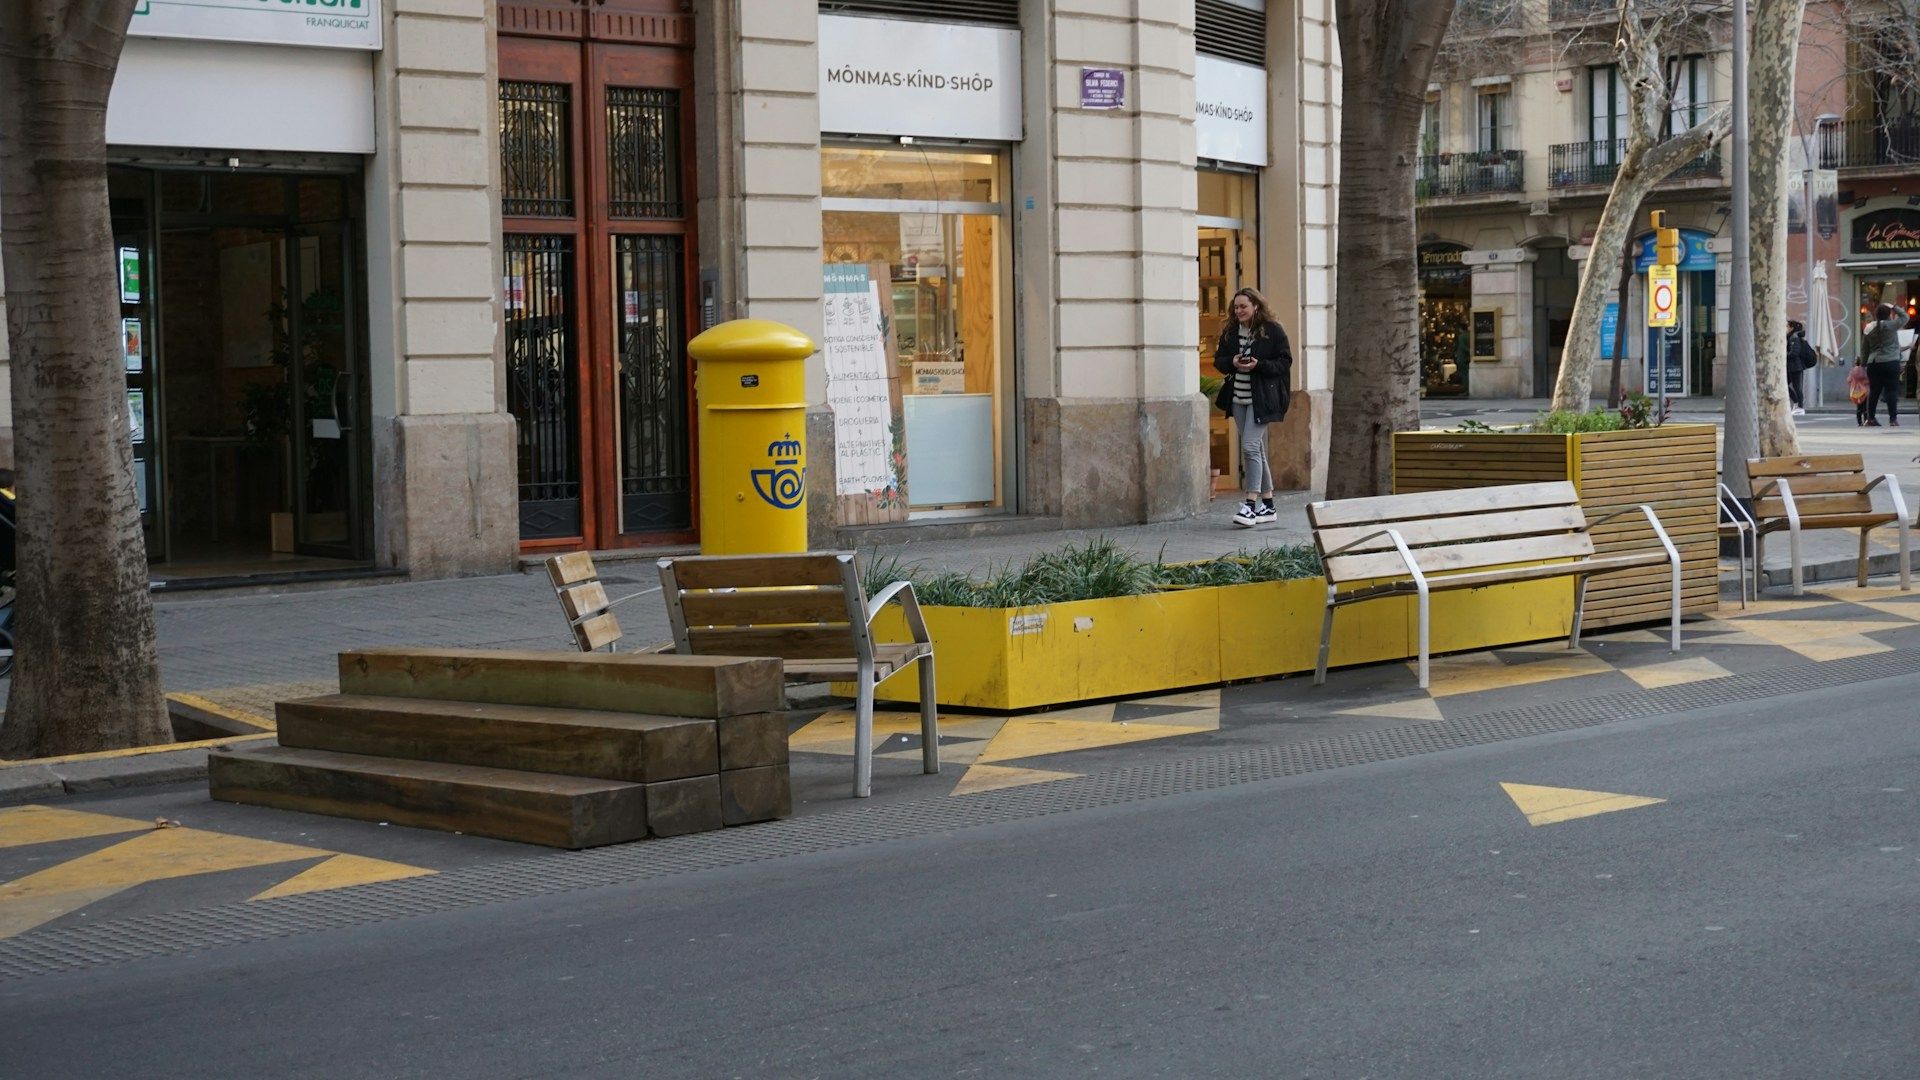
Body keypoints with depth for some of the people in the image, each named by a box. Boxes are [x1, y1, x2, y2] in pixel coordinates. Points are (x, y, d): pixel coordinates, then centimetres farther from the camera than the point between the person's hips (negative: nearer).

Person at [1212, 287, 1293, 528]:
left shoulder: (1273, 331, -6)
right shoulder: (1230, 332, 9)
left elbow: (1285, 362, -6)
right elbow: (1219, 361, 12)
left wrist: (1258, 365, -20)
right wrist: (1232, 362, -10)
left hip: (1261, 398, -6)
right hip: (1238, 398, 6)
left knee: (1250, 447, -17)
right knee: (1257, 450, 10)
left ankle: (1251, 505, -17)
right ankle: (1267, 506, 17)